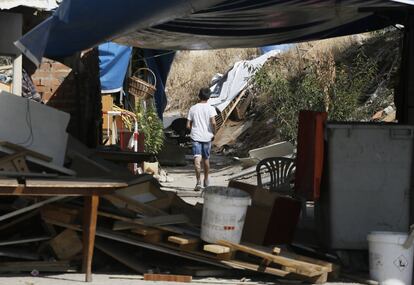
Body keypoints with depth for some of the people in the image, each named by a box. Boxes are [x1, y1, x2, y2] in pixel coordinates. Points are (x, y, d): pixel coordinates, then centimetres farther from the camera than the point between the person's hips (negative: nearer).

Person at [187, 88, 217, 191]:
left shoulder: (193, 108, 3)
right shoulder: (210, 108, -4)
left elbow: (188, 125, 2)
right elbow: (213, 122, -17)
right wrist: (214, 133, -2)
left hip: (195, 136, 0)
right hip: (207, 137, 0)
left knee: (197, 159, -8)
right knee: (206, 159, 16)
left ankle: (198, 182, -22)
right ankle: (206, 180, 30)